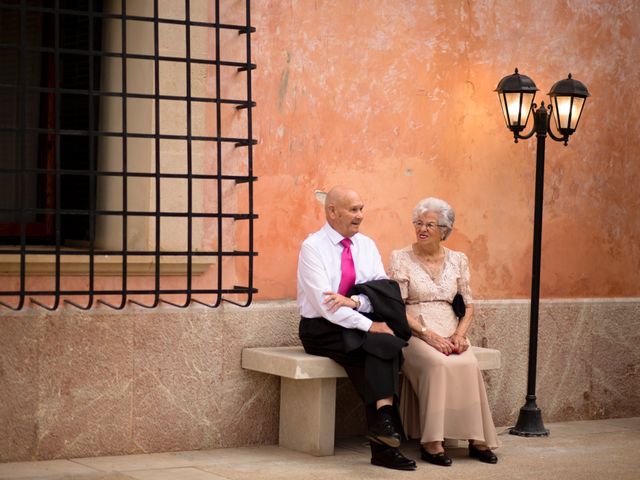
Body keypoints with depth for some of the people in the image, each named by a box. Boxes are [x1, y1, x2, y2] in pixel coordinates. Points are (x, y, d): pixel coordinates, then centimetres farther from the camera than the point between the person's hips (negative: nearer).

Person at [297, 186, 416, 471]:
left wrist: (355, 301, -18)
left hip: (360, 326, 5)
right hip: (323, 330, -5)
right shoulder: (313, 247, -7)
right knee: (382, 343, -29)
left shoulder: (366, 245, 10)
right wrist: (369, 325, -22)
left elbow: (387, 294, 1)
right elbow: (324, 304, -17)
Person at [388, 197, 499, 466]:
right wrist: (429, 334, -16)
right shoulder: (401, 259, 2)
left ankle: (476, 438, -21)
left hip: (450, 334, 3)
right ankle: (431, 442, -30)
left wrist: (459, 335, -7)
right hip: (414, 334, -3)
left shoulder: (457, 260, 12)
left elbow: (468, 306, 13)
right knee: (438, 364, -34)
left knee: (468, 365, -29)